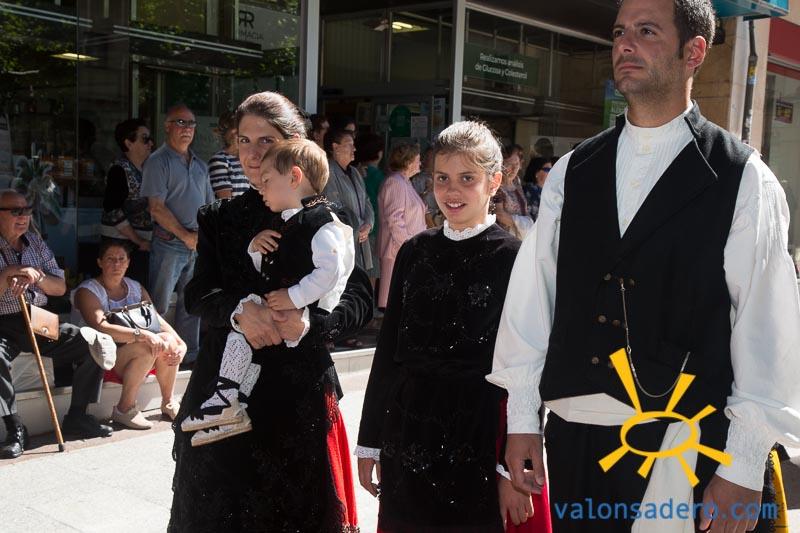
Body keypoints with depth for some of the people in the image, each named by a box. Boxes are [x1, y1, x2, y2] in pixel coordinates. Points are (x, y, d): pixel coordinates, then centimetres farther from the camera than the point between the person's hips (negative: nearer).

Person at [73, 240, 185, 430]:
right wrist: (140, 334, -34)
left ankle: (168, 402, -9)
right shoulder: (87, 291, -7)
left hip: (136, 361, 6)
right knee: (145, 348, -32)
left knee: (168, 341, -22)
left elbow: (158, 320, 6)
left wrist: (181, 344, -12)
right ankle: (124, 409, -19)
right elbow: (100, 328, -24)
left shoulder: (135, 287, 14)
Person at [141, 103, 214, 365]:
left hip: (197, 245, 7)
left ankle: (190, 354, 23)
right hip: (170, 244, -7)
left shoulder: (199, 165, 16)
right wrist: (185, 235, -14)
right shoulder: (158, 162, -6)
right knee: (158, 305, -1)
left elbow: (209, 205, 19)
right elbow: (157, 208, -13)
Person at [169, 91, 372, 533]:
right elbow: (198, 294, -1)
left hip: (298, 394, -2)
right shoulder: (220, 219, 9)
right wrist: (241, 310, -22)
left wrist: (309, 322, -25)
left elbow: (360, 301, -6)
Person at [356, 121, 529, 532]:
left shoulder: (512, 257, -6)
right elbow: (389, 348, 9)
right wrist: (370, 442, 10)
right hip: (407, 433, 4)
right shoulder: (415, 252, 6)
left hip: (479, 436, -4)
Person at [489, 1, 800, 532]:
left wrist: (745, 466, -7)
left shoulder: (743, 180, -5)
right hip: (573, 441, 4)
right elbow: (531, 296, 5)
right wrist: (522, 418, 4)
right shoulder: (572, 171, 6)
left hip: (682, 449, -3)